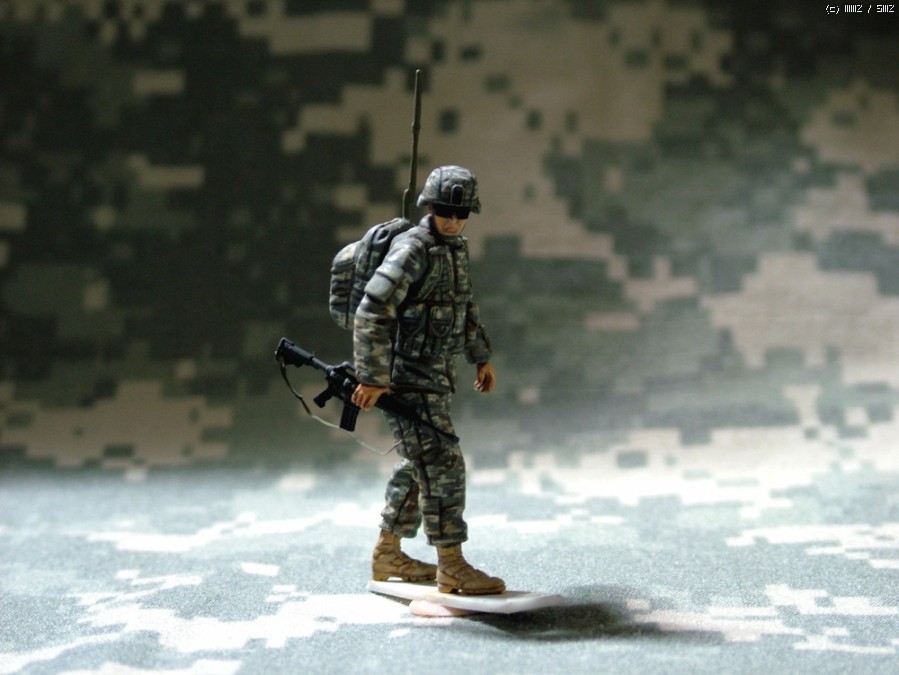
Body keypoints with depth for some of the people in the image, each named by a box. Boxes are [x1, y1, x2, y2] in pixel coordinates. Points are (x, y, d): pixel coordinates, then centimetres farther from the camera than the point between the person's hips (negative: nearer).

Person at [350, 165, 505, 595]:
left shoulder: (456, 248, 12)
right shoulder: (411, 250, -17)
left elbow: (465, 306, 26)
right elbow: (372, 313, -24)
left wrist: (481, 357, 25)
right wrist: (372, 378, -26)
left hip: (436, 376, 9)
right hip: (406, 378, -9)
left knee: (417, 467, 15)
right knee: (442, 465, -11)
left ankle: (387, 555, 27)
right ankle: (451, 568, -5)